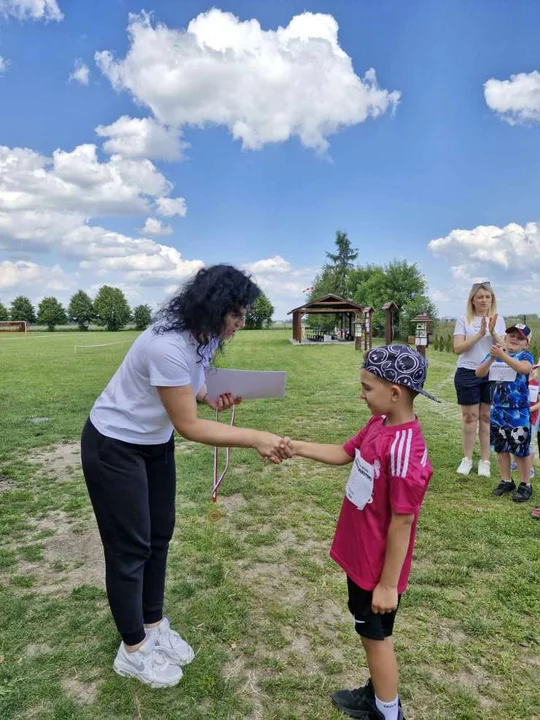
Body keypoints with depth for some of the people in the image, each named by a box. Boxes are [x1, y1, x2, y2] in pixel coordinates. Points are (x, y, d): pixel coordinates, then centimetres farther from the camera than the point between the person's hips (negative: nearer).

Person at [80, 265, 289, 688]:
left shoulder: (204, 337, -7)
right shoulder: (169, 346, -35)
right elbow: (189, 427, -29)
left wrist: (212, 397, -11)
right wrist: (255, 438, -29)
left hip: (155, 442, 8)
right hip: (114, 447, -8)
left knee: (159, 535, 16)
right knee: (130, 547, 5)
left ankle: (154, 626, 37)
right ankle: (133, 650, 27)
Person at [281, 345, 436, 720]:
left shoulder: (405, 450, -31)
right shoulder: (379, 425, -4)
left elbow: (402, 522, -25)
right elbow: (344, 453, 10)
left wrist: (388, 583, -17)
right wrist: (296, 447, -1)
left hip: (378, 565, -8)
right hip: (360, 554, 8)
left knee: (377, 636, 14)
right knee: (369, 632, 26)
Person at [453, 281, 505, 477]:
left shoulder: (498, 320, 5)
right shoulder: (463, 320, -1)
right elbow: (458, 348, -11)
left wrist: (492, 332, -17)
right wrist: (479, 334, -19)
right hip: (468, 373, -2)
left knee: (487, 417, 7)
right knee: (469, 416, 4)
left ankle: (485, 460, 17)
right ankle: (467, 459, 17)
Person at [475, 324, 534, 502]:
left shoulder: (525, 355, -7)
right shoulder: (494, 354, 4)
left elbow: (524, 368, -30)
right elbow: (479, 373, -8)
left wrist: (502, 355, -39)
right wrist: (492, 358, -22)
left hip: (519, 412, -4)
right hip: (497, 410, 5)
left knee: (520, 450, 3)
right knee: (501, 448, 14)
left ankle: (525, 485, 19)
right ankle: (506, 481, 29)